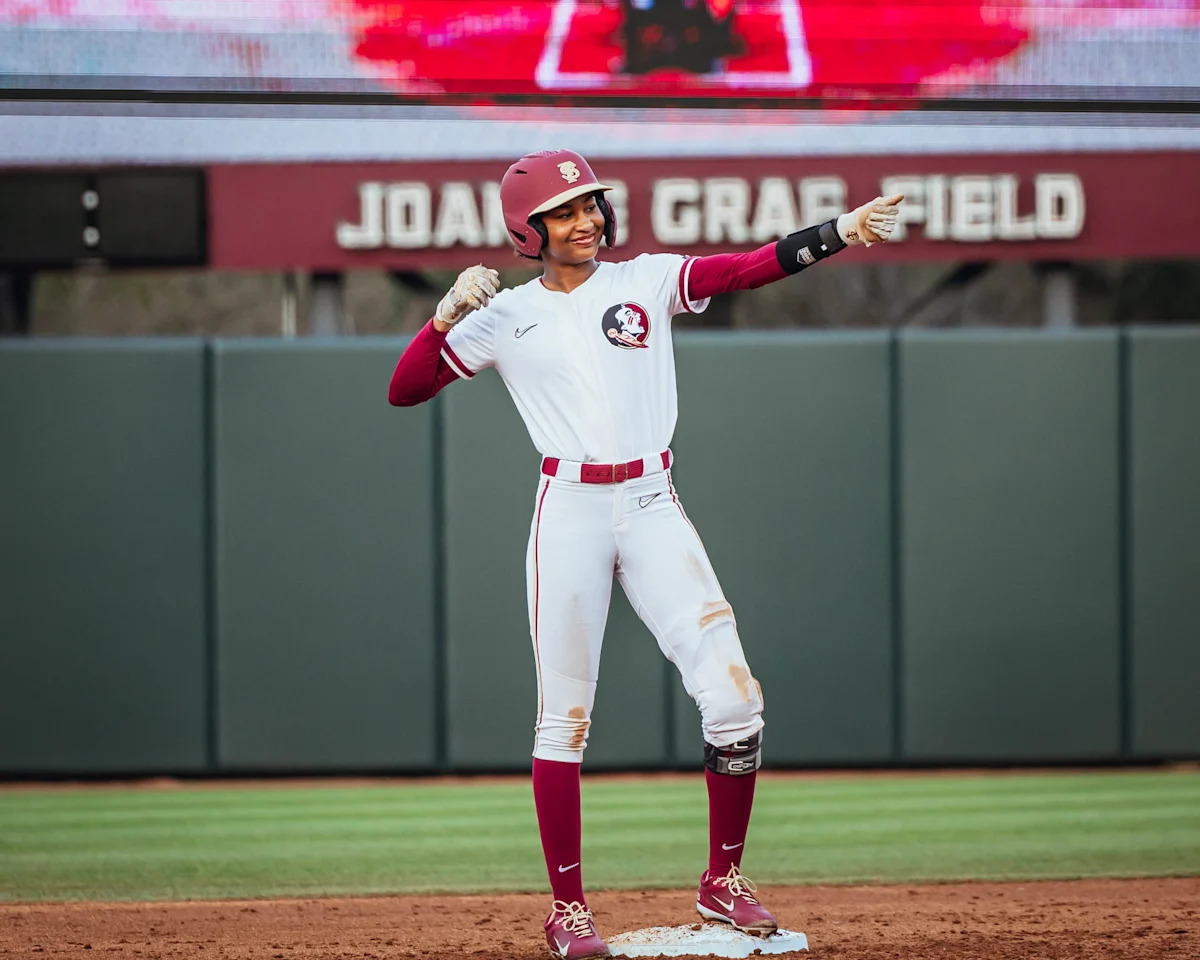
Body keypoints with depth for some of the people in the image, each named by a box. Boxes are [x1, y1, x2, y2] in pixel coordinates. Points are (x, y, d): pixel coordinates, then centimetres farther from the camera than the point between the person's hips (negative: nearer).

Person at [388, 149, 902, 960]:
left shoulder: (646, 282, 8)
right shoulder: (505, 316, 6)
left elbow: (753, 268, -4)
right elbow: (404, 391, 2)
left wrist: (842, 232, -18)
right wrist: (449, 312, -12)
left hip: (652, 505, 1)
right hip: (570, 511, -1)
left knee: (734, 700, -7)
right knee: (564, 718, -1)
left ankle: (724, 882, 10)